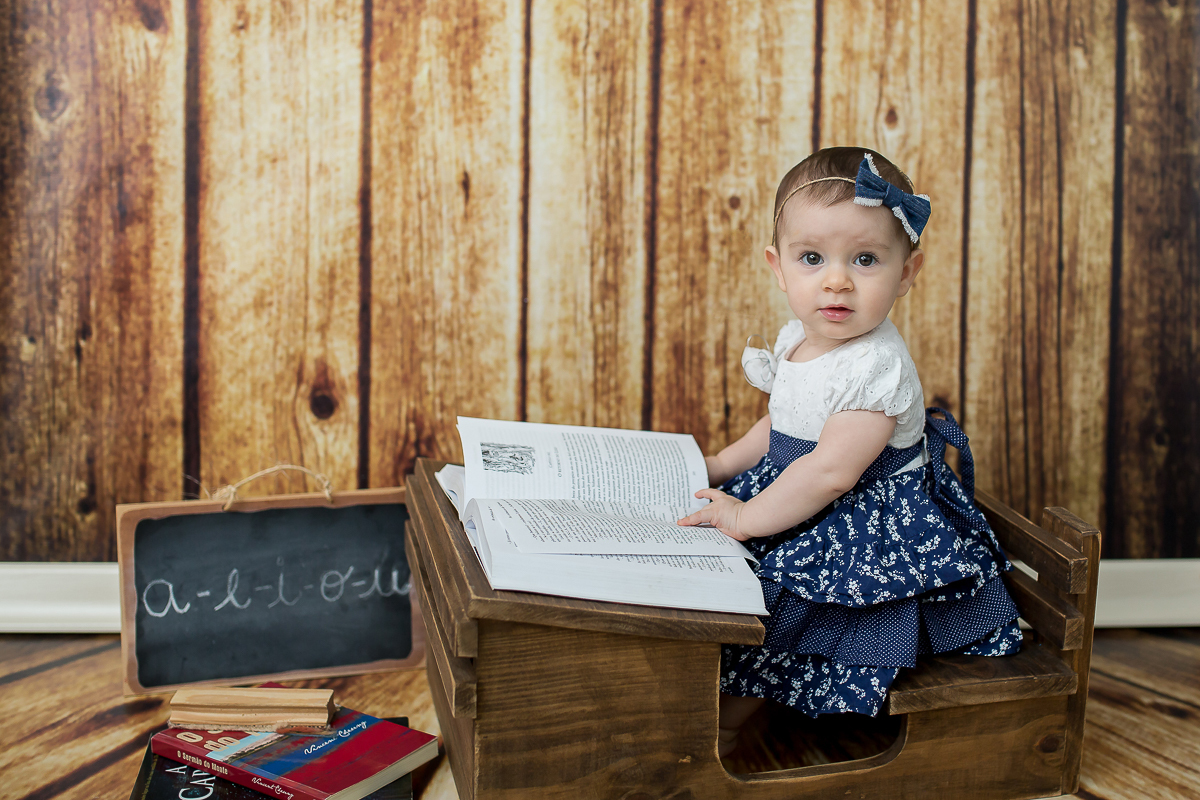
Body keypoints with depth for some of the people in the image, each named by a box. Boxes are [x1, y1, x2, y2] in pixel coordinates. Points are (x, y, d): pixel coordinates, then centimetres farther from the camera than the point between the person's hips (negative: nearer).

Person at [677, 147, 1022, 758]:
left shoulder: (876, 367, -28)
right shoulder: (798, 339, 0)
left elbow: (831, 472, -31)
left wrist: (748, 517, -24)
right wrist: (723, 464, 13)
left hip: (866, 530, -9)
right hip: (802, 504, 9)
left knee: (761, 607, -9)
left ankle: (720, 732, 14)